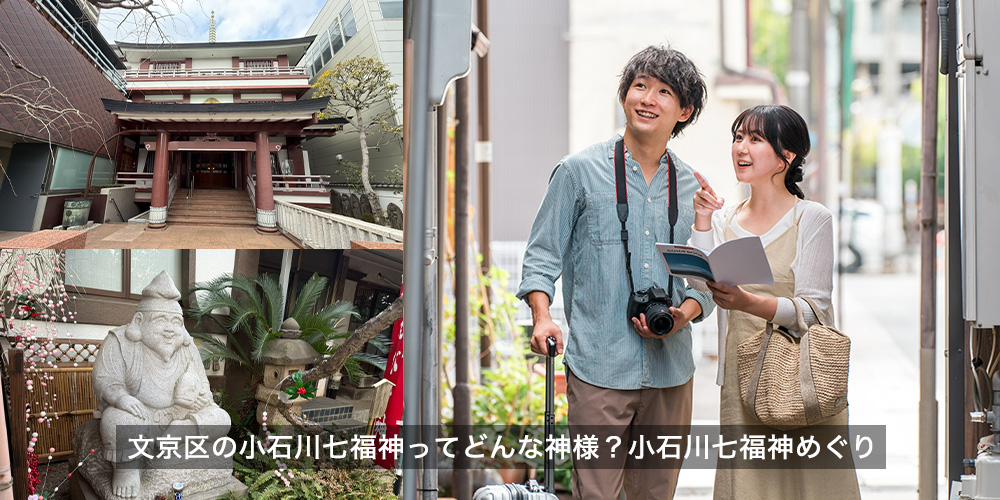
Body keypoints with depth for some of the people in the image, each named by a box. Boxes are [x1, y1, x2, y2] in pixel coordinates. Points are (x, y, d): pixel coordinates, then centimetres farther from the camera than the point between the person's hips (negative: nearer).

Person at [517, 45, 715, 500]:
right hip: (600, 365, -4)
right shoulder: (579, 172, 1)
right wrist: (542, 317, -15)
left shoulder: (692, 188, 12)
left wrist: (683, 315, -6)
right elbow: (542, 257, 2)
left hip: (670, 370, 4)